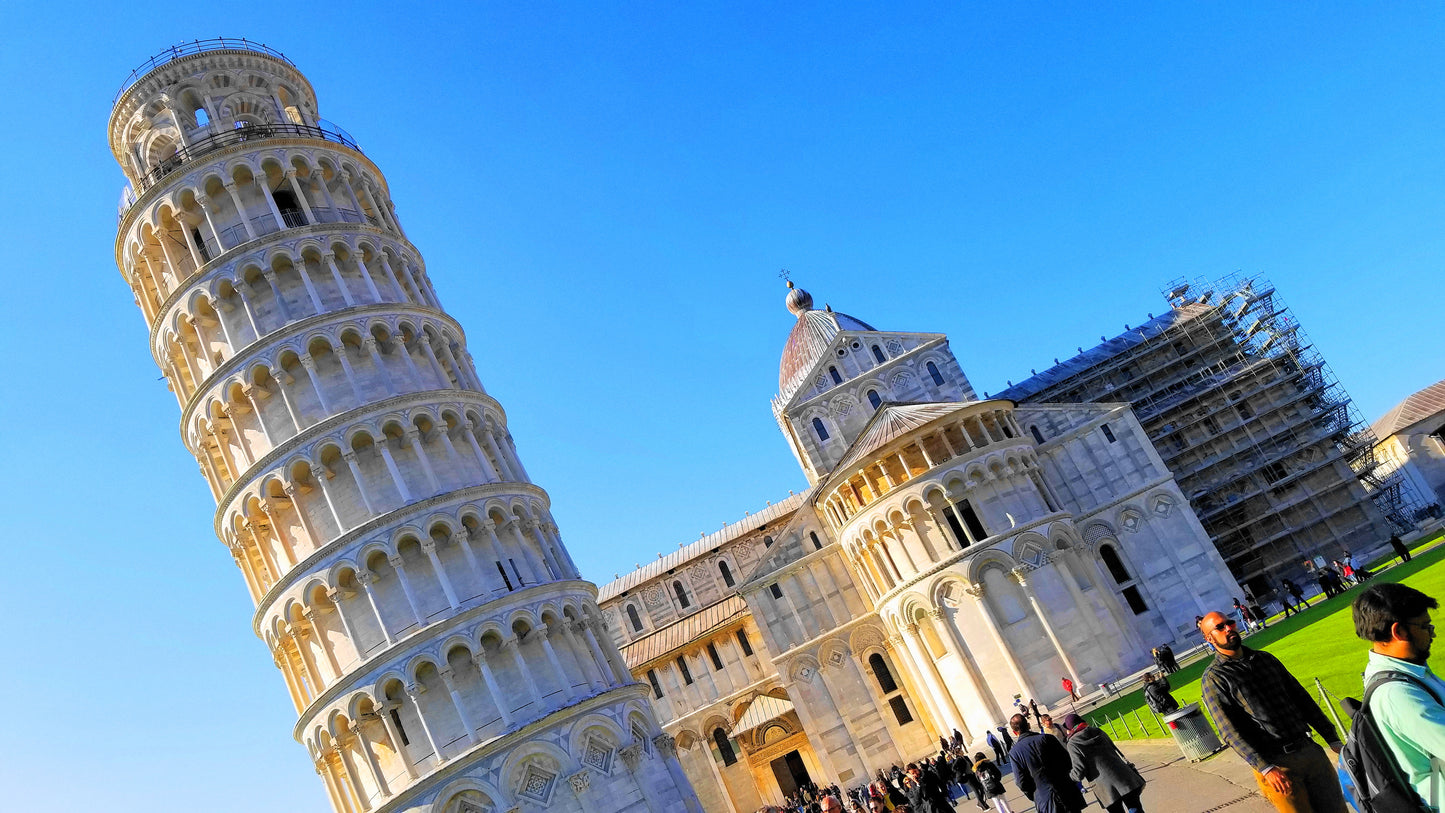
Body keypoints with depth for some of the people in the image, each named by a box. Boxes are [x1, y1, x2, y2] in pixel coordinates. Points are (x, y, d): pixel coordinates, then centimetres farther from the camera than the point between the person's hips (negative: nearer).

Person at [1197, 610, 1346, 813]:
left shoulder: (1265, 658, 13)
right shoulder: (1213, 679, -5)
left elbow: (1302, 697, 16)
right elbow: (1230, 732, -11)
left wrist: (1333, 739, 11)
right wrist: (1266, 768, -20)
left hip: (1310, 749, 5)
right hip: (1274, 764, -5)